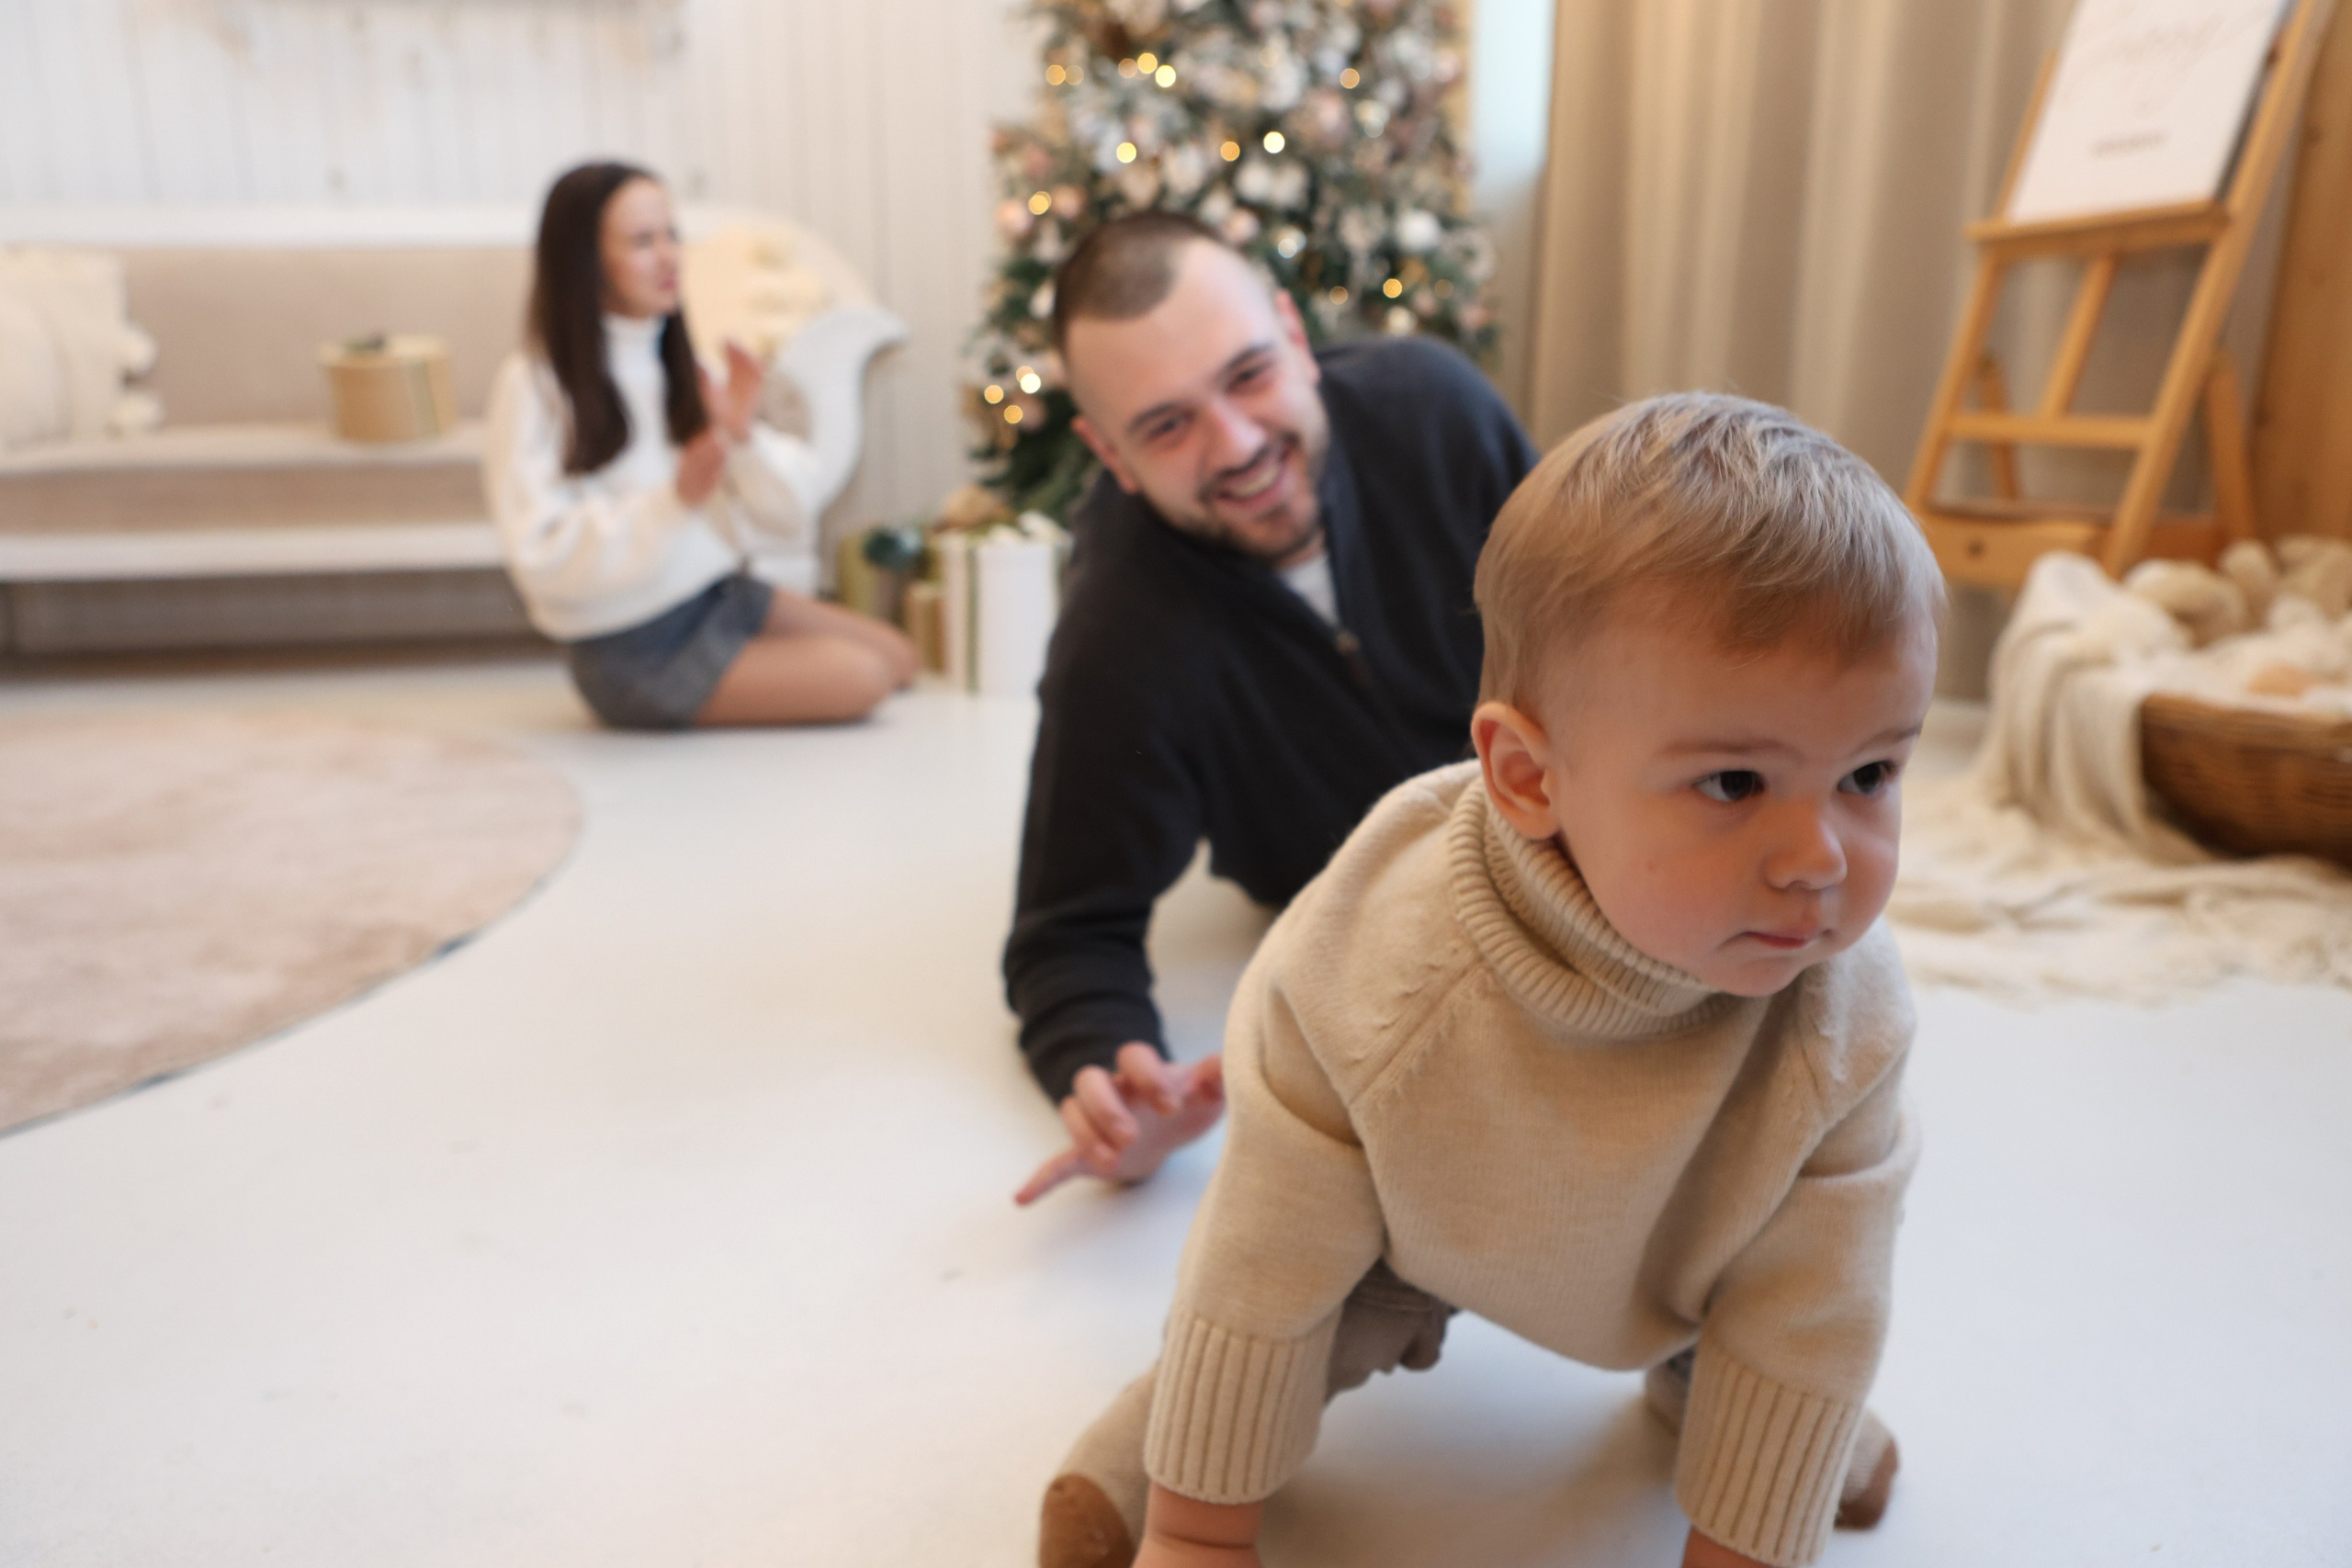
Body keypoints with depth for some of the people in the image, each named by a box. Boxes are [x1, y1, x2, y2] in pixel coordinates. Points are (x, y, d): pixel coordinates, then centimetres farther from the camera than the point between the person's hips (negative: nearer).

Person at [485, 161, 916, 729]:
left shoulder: (672, 361, 5)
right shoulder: (534, 384, -14)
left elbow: (788, 507, 3)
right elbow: (543, 559, -21)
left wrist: (742, 436, -18)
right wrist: (678, 497, -30)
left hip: (722, 590, 7)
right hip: (634, 649, -7)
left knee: (897, 656, 2)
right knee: (858, 680, -17)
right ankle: (680, 705, 3)